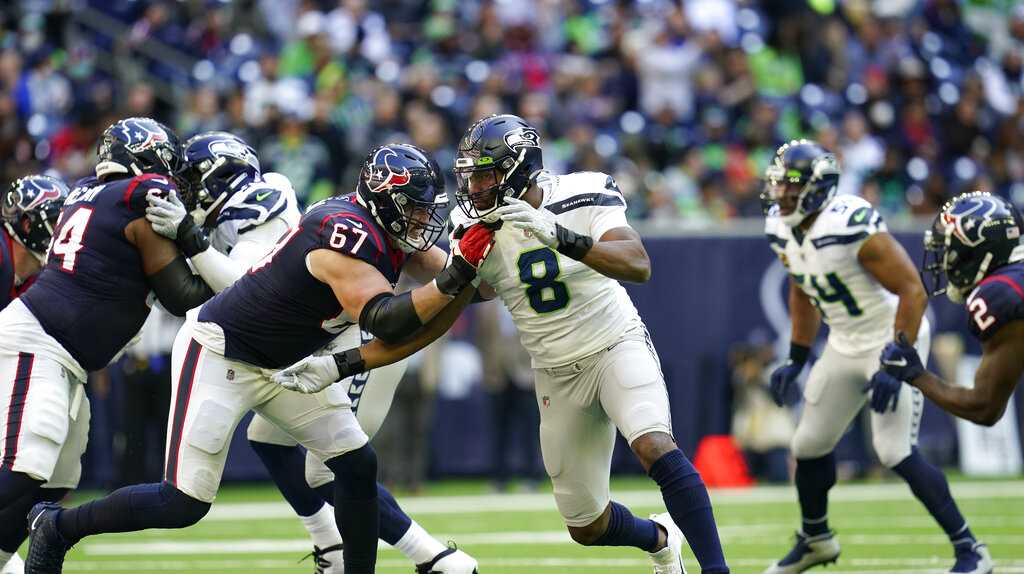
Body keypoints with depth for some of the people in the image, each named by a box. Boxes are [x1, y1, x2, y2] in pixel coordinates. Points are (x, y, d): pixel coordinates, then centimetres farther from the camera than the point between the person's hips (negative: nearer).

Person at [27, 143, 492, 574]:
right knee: (183, 505, -9)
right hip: (221, 355, -9)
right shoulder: (347, 234, -29)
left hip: (284, 363, 9)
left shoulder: (394, 233, -2)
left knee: (358, 465, 2)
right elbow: (387, 323, -36)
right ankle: (57, 526, 9)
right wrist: (453, 278, -40)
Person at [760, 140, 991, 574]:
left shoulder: (852, 226, -28)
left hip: (892, 339, -8)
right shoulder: (782, 232, -2)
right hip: (845, 344, 8)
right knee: (809, 445, 13)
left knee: (896, 452, -17)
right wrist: (796, 361, 17)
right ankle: (815, 539, 38)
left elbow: (913, 292, -26)